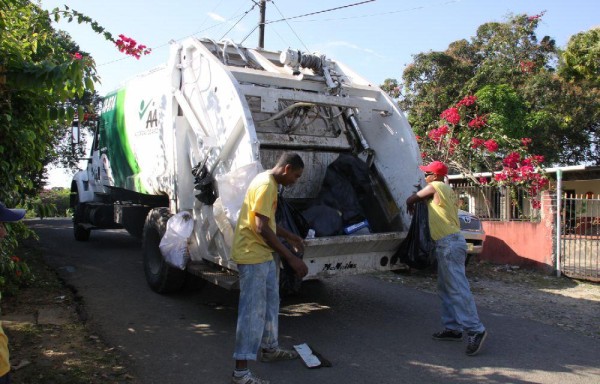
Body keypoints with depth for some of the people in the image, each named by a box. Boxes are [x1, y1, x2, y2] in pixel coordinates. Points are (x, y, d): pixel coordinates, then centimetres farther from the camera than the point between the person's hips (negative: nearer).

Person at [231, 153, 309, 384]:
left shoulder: (269, 182, 13)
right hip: (252, 256, -11)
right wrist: (291, 258, -25)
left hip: (264, 255, 11)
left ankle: (269, 348, 38)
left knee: (270, 303, 21)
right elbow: (261, 228, -26)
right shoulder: (266, 185, -20)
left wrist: (290, 237, 23)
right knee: (253, 311, -7)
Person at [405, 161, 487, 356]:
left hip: (449, 243, -10)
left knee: (457, 288, -12)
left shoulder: (435, 186, -5)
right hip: (448, 243, 10)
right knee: (446, 289, 13)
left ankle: (475, 330, -12)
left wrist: (410, 206, 24)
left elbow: (411, 199, 3)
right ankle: (452, 328, 17)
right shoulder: (448, 191, 20)